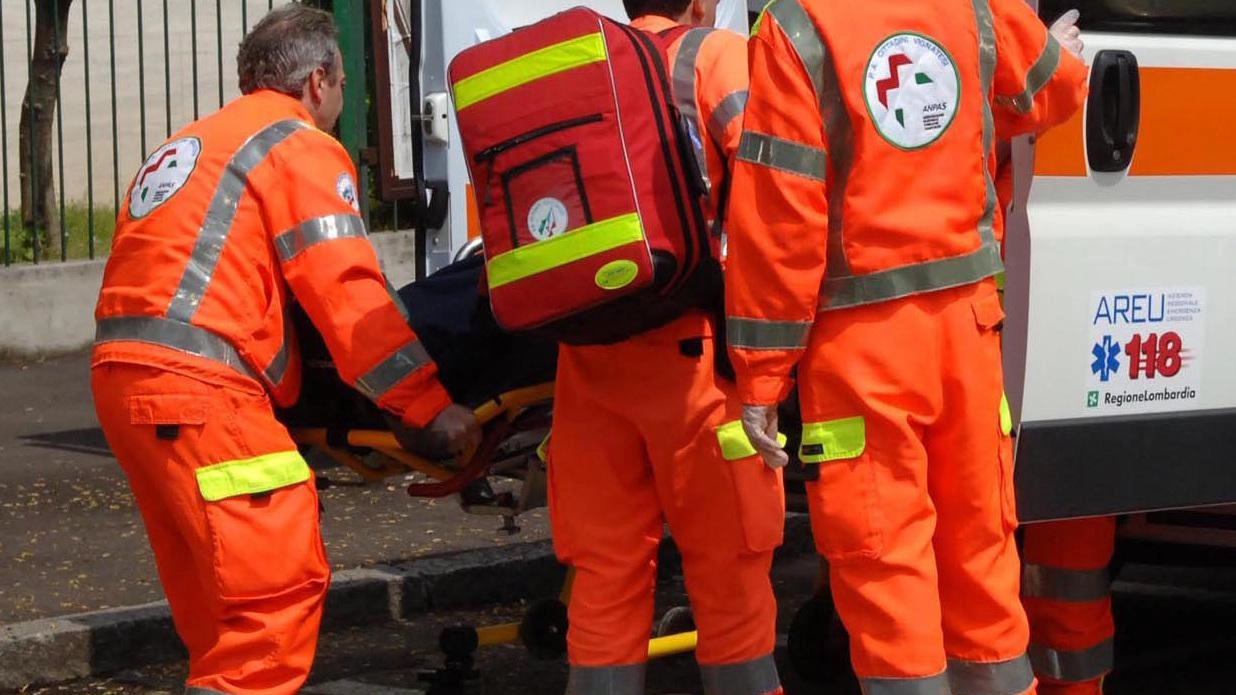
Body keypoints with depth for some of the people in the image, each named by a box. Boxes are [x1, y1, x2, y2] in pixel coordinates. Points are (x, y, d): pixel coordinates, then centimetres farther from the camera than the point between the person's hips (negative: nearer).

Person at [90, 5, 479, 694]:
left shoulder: (192, 143, 25)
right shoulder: (303, 148, -1)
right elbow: (351, 297, -9)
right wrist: (432, 405, -5)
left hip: (122, 373, 9)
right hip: (197, 386, -9)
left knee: (215, 589, 16)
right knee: (281, 583, -9)